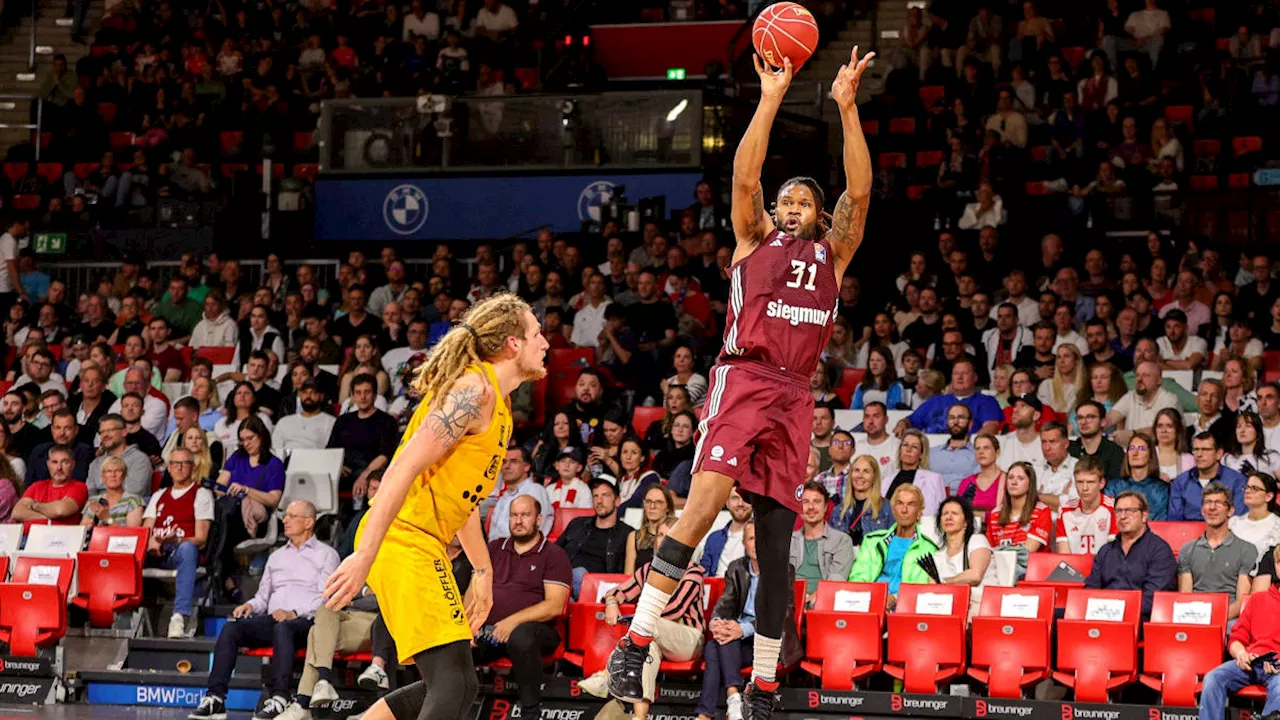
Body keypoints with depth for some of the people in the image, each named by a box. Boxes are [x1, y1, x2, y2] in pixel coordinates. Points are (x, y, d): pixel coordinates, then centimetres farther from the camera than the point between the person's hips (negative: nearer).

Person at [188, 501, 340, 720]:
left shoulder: (326, 554, 11)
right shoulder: (276, 556, 30)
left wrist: (294, 613, -17)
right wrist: (251, 605, 3)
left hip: (305, 621, -5)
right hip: (272, 619, 5)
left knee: (283, 628, -40)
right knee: (231, 629, -22)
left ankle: (279, 699, -48)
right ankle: (215, 698, -31)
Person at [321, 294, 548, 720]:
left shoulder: (495, 402, 19)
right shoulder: (475, 389, -13)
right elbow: (405, 468, -21)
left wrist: (484, 571, 29)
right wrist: (364, 556, -27)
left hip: (423, 543, 10)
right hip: (402, 539, -10)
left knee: (458, 684, 13)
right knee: (452, 685, -18)